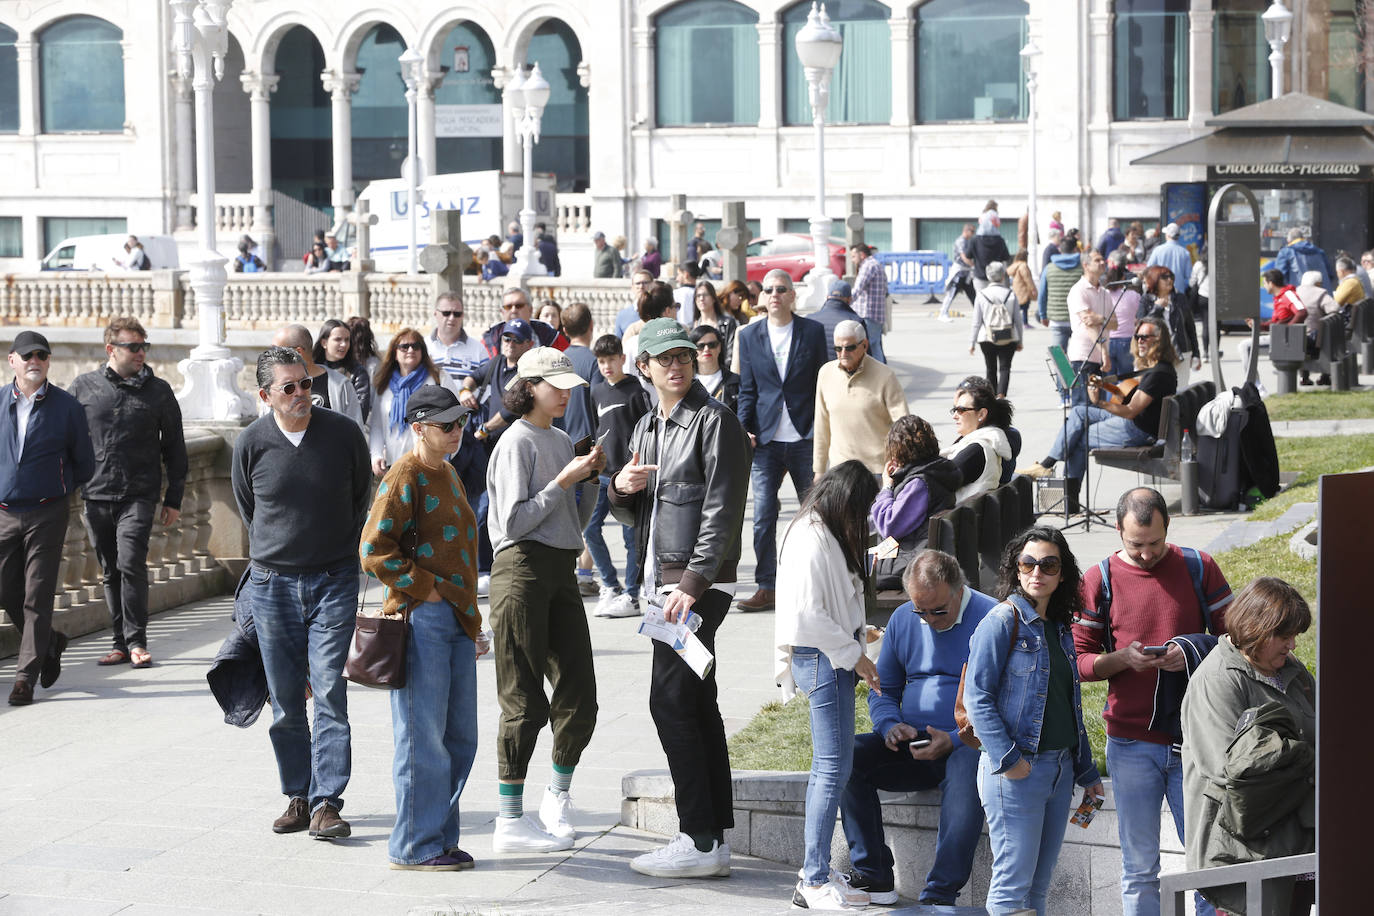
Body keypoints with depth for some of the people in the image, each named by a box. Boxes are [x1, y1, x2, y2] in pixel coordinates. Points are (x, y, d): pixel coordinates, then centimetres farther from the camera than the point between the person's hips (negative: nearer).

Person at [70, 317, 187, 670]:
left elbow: (174, 448, 10)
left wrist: (173, 499, 8)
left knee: (131, 564, -15)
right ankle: (122, 642, 15)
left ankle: (137, 641, -7)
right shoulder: (83, 387, 5)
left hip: (139, 495, -2)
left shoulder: (159, 391, 5)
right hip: (96, 495, 2)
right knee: (110, 572, 7)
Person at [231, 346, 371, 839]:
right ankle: (297, 796, 18)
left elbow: (361, 499, 11)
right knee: (285, 701, 6)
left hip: (333, 581, -1)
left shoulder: (344, 433, -4)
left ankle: (326, 802, -7)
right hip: (271, 584, 1)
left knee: (329, 692, -9)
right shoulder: (251, 443, -3)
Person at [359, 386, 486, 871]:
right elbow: (375, 551, -18)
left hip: (456, 621, 9)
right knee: (423, 736, -5)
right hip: (421, 619, -9)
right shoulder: (405, 477, -10)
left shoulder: (449, 475, 18)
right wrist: (424, 590, -15)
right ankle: (414, 846, 3)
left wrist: (472, 621, 23)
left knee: (460, 736, 11)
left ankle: (439, 837, 20)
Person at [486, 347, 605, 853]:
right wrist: (564, 481, -13)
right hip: (521, 569, -7)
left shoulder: (563, 441, 17)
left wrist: (591, 479, 5)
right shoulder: (517, 442, -7)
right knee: (525, 700, -4)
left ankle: (557, 796, 24)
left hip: (561, 570, 8)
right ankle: (511, 820, 2)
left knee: (580, 696, 4)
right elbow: (514, 521, -14)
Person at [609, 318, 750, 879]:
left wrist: (694, 581, -21)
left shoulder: (714, 422, -8)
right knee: (697, 706, 9)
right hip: (664, 579, 9)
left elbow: (723, 510, -15)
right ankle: (715, 838, 13)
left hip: (700, 581, -9)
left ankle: (698, 840, -9)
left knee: (672, 702, -12)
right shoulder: (646, 428, 18)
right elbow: (636, 513, 25)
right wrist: (622, 489, 2)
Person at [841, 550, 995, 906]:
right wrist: (891, 726, -2)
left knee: (967, 781, -39)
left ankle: (940, 895, -34)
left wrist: (955, 740, -20)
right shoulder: (903, 619, 11)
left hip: (968, 743, -5)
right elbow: (883, 689, 20)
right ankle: (873, 876, -18)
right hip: (913, 743, 5)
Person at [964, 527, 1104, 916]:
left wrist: (1087, 772, 20)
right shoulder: (1003, 621, -7)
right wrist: (1007, 758, -20)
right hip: (1015, 771, -7)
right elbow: (976, 697, -13)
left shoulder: (1059, 628, 15)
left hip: (1059, 769, 7)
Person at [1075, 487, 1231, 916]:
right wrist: (1122, 659, -15)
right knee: (1139, 866, 4)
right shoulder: (1099, 579, 3)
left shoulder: (1198, 567, 4)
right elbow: (1078, 659, 4)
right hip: (1131, 743, 0)